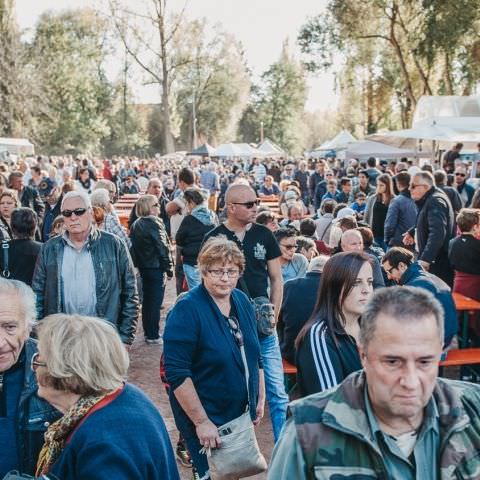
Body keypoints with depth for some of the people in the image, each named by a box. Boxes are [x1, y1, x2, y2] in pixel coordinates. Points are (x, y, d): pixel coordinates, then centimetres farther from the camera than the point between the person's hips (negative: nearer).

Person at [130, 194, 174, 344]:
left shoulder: (136, 225, 7)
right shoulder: (154, 224, -16)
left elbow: (133, 247, 9)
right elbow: (163, 248, -16)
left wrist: (137, 265, 15)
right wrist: (169, 268, -10)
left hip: (142, 267, 7)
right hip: (156, 267, -7)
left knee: (147, 300, 15)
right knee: (155, 301, -1)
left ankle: (148, 332, 24)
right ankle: (153, 336, 3)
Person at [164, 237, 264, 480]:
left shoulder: (243, 301, 2)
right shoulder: (187, 310, -20)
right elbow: (177, 373, -23)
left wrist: (260, 398, 11)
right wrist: (201, 421, -23)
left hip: (242, 414, 7)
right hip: (206, 419, -7)